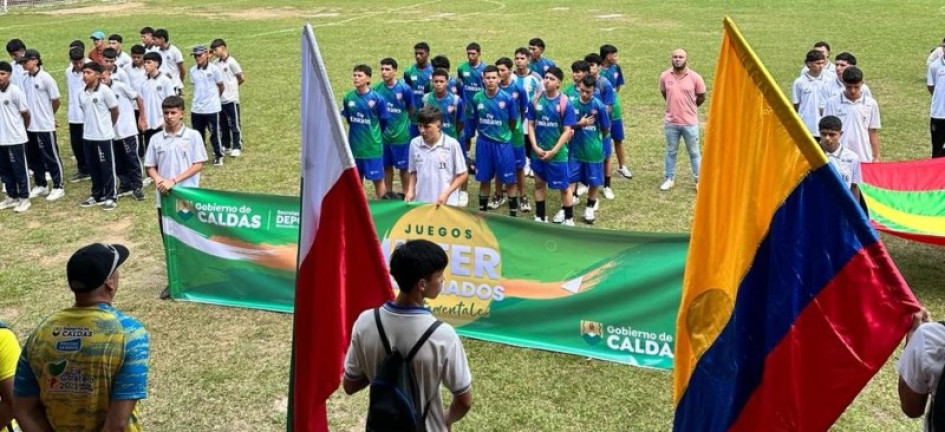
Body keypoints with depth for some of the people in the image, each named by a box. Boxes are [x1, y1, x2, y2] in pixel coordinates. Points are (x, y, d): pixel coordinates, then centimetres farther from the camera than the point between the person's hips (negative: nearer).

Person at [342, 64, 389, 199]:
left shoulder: (376, 98, -13)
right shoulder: (348, 97, -3)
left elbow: (383, 122, -2)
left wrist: (373, 133, 9)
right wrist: (359, 130, 10)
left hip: (373, 146, -3)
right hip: (354, 146, 3)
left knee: (378, 179, 6)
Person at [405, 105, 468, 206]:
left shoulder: (452, 144, -10)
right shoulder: (414, 143, 2)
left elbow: (463, 174, -2)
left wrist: (446, 194, -11)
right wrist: (410, 191, -1)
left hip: (446, 203, -3)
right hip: (420, 202, 4)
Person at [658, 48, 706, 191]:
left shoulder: (695, 77, -10)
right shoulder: (665, 76, -4)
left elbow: (701, 97, 4)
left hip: (690, 122, -2)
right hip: (671, 122, 2)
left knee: (694, 152, 10)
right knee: (671, 152, 13)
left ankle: (698, 180, 21)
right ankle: (670, 179, 26)